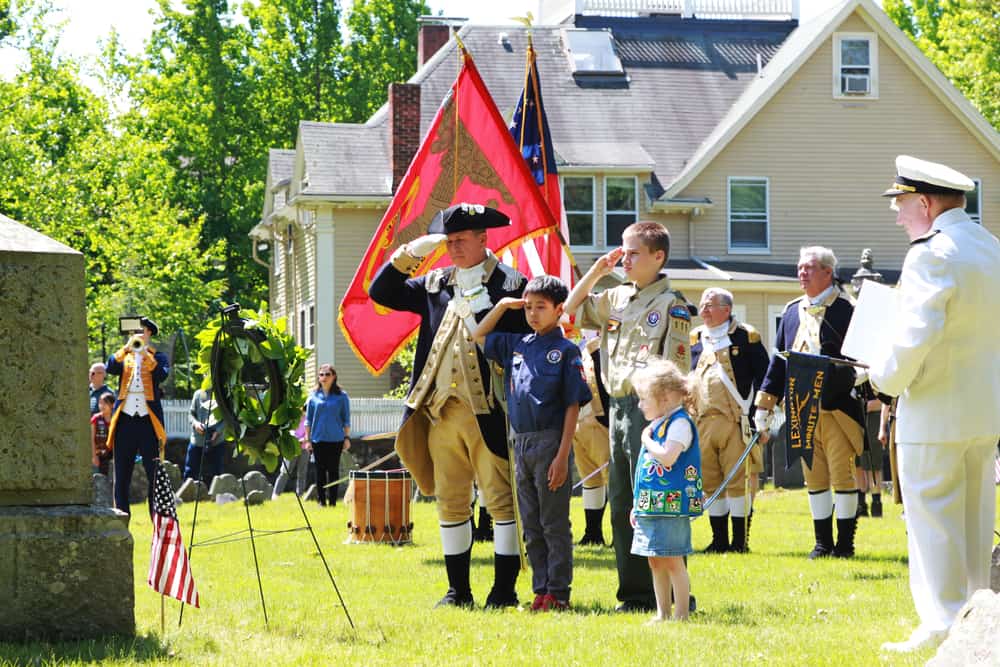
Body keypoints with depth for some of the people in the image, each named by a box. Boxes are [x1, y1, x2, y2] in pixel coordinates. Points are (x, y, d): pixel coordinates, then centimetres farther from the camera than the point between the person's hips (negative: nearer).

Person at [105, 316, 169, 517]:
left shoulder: (158, 357, 12)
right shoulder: (123, 357, 16)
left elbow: (162, 374, -9)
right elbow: (110, 368, -5)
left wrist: (145, 353, -16)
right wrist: (127, 348, -16)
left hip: (148, 419, -2)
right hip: (125, 419, 2)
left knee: (155, 474, -5)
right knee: (121, 475, 2)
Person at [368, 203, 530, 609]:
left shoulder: (509, 285, 0)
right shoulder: (435, 285, 15)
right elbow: (380, 293, 13)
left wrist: (481, 319, -13)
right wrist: (409, 255, 3)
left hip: (488, 410, -6)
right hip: (441, 411, 6)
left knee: (501, 498, -4)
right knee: (450, 502, 9)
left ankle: (505, 589, 1)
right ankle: (458, 590, 16)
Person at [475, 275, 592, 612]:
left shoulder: (566, 351, -5)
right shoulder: (516, 345, 11)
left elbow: (573, 406, -8)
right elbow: (478, 337, 25)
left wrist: (563, 456, -15)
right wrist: (503, 305, 11)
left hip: (549, 444, -6)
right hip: (520, 442, 6)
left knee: (555, 524, -1)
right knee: (531, 526, 10)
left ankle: (558, 593, 2)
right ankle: (541, 589, 16)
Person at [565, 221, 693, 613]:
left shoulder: (671, 305, -8)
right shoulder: (617, 298, 14)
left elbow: (675, 372, -13)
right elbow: (572, 309, 26)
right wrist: (596, 271, 14)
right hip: (618, 406, 8)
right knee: (622, 505, 11)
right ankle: (635, 592, 18)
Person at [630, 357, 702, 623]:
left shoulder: (680, 423, -12)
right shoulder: (658, 424, 17)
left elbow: (667, 457, -28)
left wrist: (647, 439, -13)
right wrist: (638, 505, 22)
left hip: (672, 506, -9)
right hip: (651, 507, 10)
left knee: (672, 561, -6)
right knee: (655, 562, 12)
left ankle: (681, 614, 0)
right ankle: (662, 613, 19)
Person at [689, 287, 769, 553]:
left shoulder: (746, 336, 0)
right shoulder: (695, 339, 14)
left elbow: (764, 376, 0)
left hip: (736, 421, -5)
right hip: (702, 421, 5)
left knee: (738, 480, -5)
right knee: (710, 481, 6)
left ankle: (740, 540, 1)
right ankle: (719, 539, 13)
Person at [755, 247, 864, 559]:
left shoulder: (846, 309, -4)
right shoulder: (792, 311, 14)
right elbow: (779, 358, 16)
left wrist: (855, 372, -23)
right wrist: (764, 405, 13)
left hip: (837, 407, -5)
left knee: (842, 474, -2)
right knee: (814, 476, 8)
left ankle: (845, 542, 5)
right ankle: (822, 542, 15)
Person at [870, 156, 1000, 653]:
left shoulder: (932, 255, -18)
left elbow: (914, 335, -26)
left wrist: (887, 378, -11)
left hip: (934, 415, -9)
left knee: (933, 523, -2)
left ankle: (943, 626, 0)